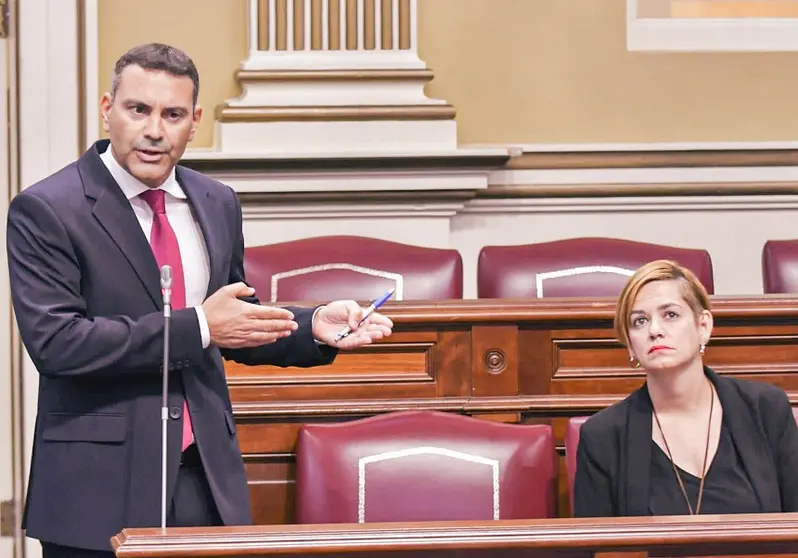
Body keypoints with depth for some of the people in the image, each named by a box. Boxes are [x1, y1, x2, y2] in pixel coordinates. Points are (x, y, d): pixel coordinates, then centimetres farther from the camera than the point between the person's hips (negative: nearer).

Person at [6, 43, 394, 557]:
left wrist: (312, 328, 1)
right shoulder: (44, 211, -8)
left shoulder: (218, 205, 11)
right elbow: (55, 341, -18)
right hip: (100, 488, -5)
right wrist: (197, 327, -18)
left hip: (207, 477, 5)